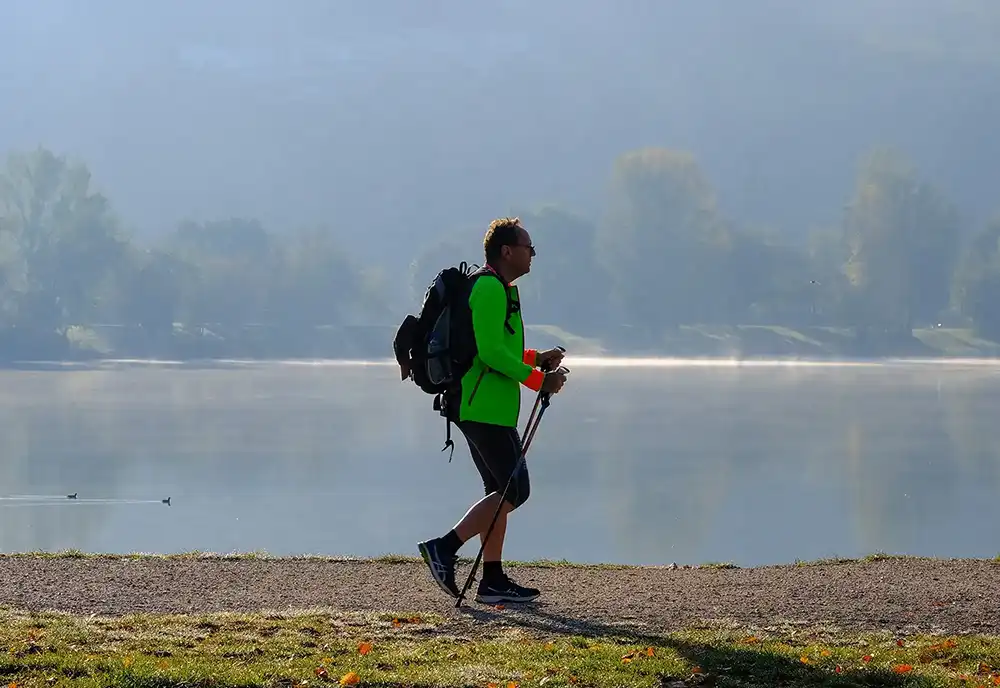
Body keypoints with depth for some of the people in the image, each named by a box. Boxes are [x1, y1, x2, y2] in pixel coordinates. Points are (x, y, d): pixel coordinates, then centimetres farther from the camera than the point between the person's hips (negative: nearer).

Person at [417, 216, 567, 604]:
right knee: (514, 491, -10)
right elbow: (491, 352, -21)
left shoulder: (500, 289, 21)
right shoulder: (490, 288, -13)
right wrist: (539, 380, -16)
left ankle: (493, 581, 11)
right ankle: (444, 548, -10)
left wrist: (536, 358, 17)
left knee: (501, 492, 10)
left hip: (483, 408, 11)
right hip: (487, 409, -11)